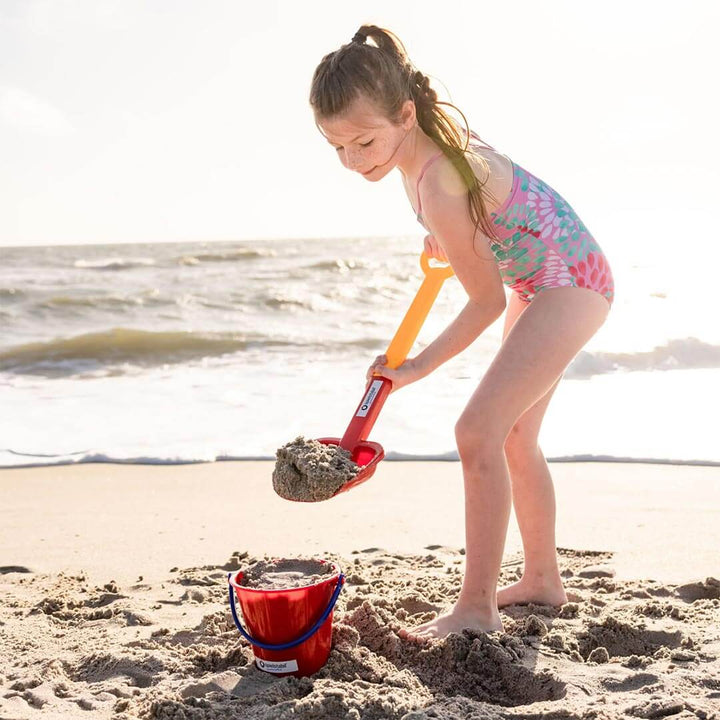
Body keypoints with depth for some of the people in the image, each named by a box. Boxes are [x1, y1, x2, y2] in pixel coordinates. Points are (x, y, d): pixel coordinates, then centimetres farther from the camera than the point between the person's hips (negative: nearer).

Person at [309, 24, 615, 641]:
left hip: (571, 283, -10)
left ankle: (476, 607, -12)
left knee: (479, 431, -19)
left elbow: (487, 302, -21)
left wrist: (415, 369, -12)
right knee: (514, 438, 17)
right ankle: (542, 578, 32)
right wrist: (445, 245, 14)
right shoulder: (426, 141, -7)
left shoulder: (438, 188, -32)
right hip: (537, 284, 10)